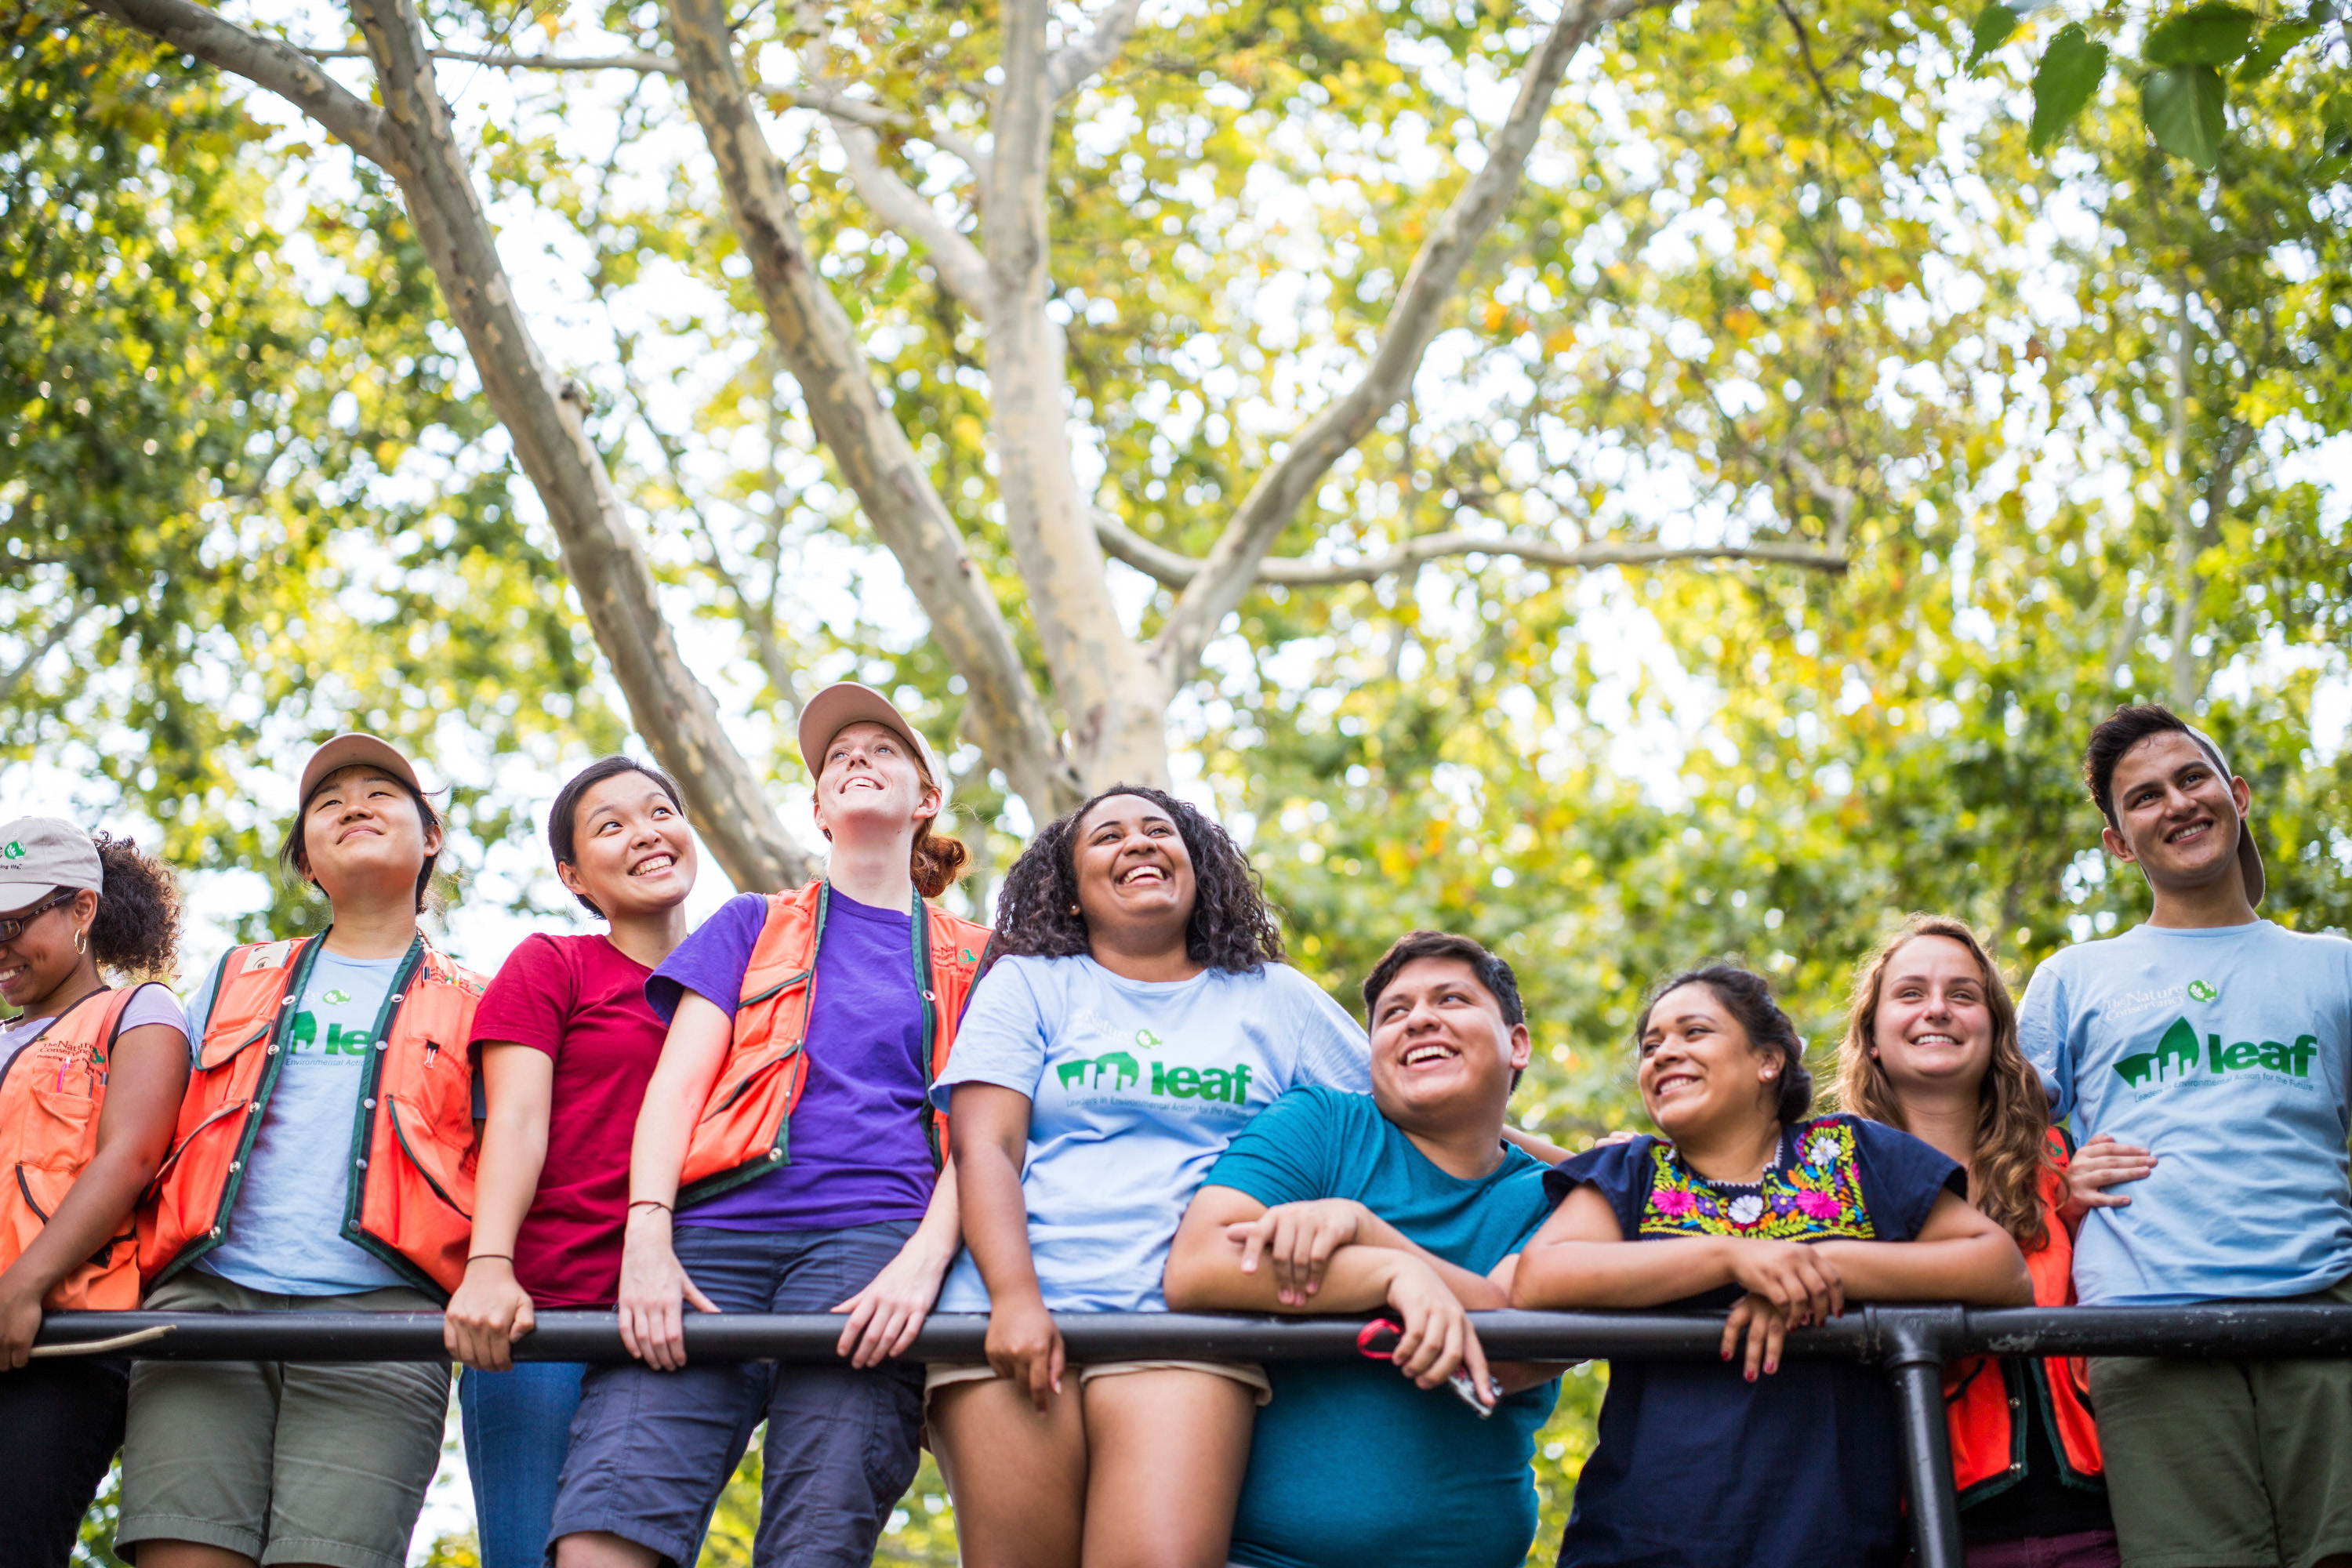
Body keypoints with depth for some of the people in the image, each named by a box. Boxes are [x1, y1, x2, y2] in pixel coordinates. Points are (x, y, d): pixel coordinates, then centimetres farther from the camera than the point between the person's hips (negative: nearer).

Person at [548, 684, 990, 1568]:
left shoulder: (969, 961, 23)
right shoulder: (752, 925, 26)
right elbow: (675, 1083, 13)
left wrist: (923, 1261, -10)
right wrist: (647, 1238, -6)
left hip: (868, 1238, -1)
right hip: (715, 1230, 1)